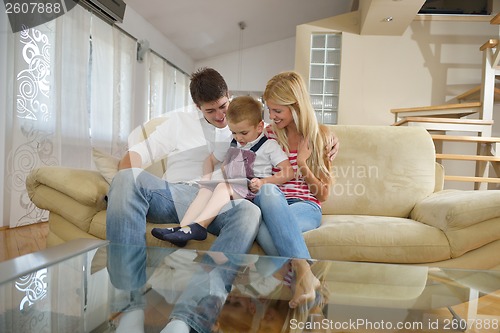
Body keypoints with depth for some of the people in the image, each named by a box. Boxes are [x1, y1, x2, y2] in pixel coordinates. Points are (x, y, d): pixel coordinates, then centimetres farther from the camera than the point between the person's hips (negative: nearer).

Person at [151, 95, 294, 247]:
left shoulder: (269, 146, 0)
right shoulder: (231, 144, 19)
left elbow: (288, 172, -6)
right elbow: (211, 160, 30)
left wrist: (263, 181, -18)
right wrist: (207, 177, 10)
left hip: (252, 190, -6)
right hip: (229, 187, 6)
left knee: (223, 187, -31)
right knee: (205, 189, -20)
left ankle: (198, 226, -38)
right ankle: (183, 227, -32)